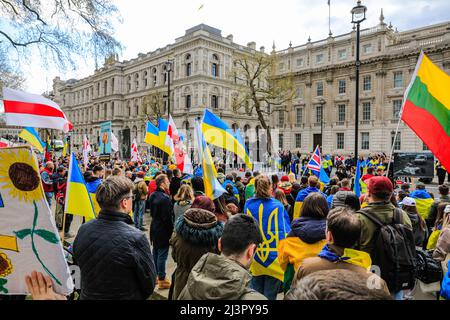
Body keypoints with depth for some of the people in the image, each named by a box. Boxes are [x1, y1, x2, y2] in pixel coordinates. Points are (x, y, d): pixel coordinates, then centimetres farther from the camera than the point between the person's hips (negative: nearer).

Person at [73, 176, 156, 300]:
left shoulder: (83, 230, -13)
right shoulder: (135, 238, -29)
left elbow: (78, 263, 3)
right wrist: (136, 296, 2)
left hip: (87, 296, 4)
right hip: (125, 296, -4)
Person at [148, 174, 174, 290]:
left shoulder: (153, 195, 3)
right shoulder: (165, 198, -26)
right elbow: (168, 218, -22)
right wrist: (171, 231, -11)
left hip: (155, 228, 9)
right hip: (163, 230, -9)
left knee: (155, 252, 19)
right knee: (162, 255, 2)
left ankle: (156, 275, 33)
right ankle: (162, 280, 13)